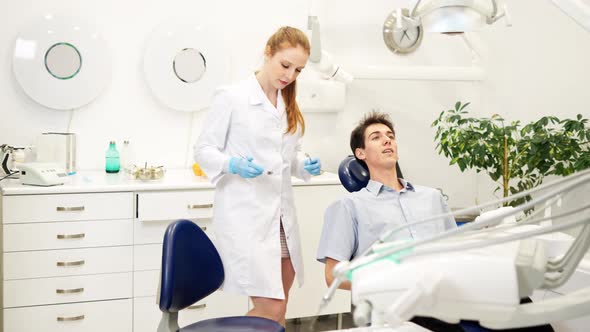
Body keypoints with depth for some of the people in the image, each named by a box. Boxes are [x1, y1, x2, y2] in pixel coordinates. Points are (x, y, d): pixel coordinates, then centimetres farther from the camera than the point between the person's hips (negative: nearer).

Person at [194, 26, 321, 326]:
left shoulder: (289, 106, 14)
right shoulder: (231, 97, -7)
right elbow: (203, 149, -4)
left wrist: (305, 165, -1)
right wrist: (234, 165, -22)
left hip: (281, 212, 7)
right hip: (245, 214, -7)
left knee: (278, 307, 13)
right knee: (270, 308, -11)